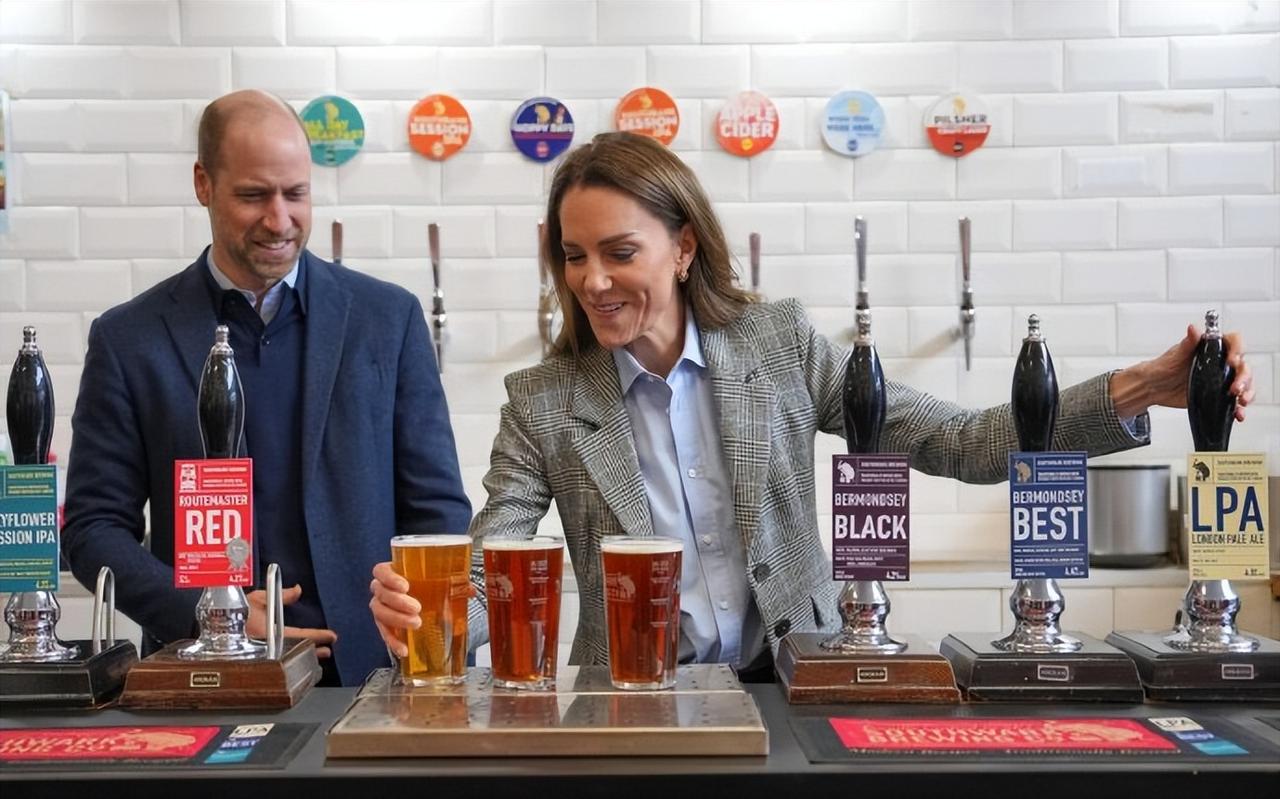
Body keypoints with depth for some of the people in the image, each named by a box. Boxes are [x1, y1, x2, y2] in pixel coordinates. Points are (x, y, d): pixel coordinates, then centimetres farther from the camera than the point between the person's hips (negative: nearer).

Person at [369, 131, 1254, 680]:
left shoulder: (778, 343, 0)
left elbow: (958, 444, -2)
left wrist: (1140, 389, -14)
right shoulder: (542, 403, -1)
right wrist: (425, 617, -32)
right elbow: (489, 576, -9)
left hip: (787, 686, 1)